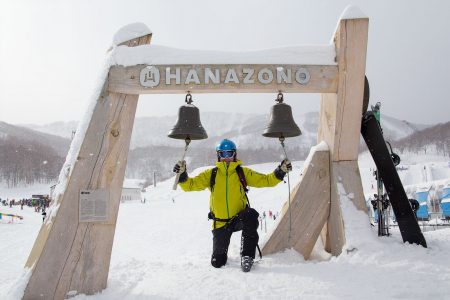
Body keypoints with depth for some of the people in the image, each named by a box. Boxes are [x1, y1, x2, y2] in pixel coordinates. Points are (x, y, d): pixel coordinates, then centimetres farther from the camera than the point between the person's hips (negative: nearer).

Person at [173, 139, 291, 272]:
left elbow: (265, 180, -2)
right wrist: (182, 175, -23)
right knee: (217, 263, 3)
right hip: (220, 222, 1)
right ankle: (220, 253, 41)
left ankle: (247, 256, -26)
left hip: (239, 218, -1)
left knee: (251, 215, -38)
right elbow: (190, 185, -4)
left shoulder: (243, 172, 1)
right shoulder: (211, 174, 1)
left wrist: (280, 171, -17)